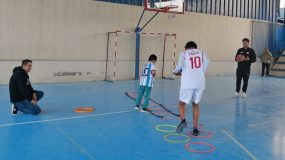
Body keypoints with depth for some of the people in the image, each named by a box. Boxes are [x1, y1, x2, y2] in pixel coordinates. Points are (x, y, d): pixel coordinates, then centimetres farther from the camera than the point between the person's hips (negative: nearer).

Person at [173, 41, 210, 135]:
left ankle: (183, 120, -13)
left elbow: (180, 65, -4)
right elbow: (207, 62, -2)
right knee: (195, 105, 15)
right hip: (200, 83, 3)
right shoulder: (201, 53, 17)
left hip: (188, 83, -2)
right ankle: (195, 128, 15)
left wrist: (175, 72, 15)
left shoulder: (184, 53, 10)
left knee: (182, 103, 12)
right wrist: (201, 73, 8)